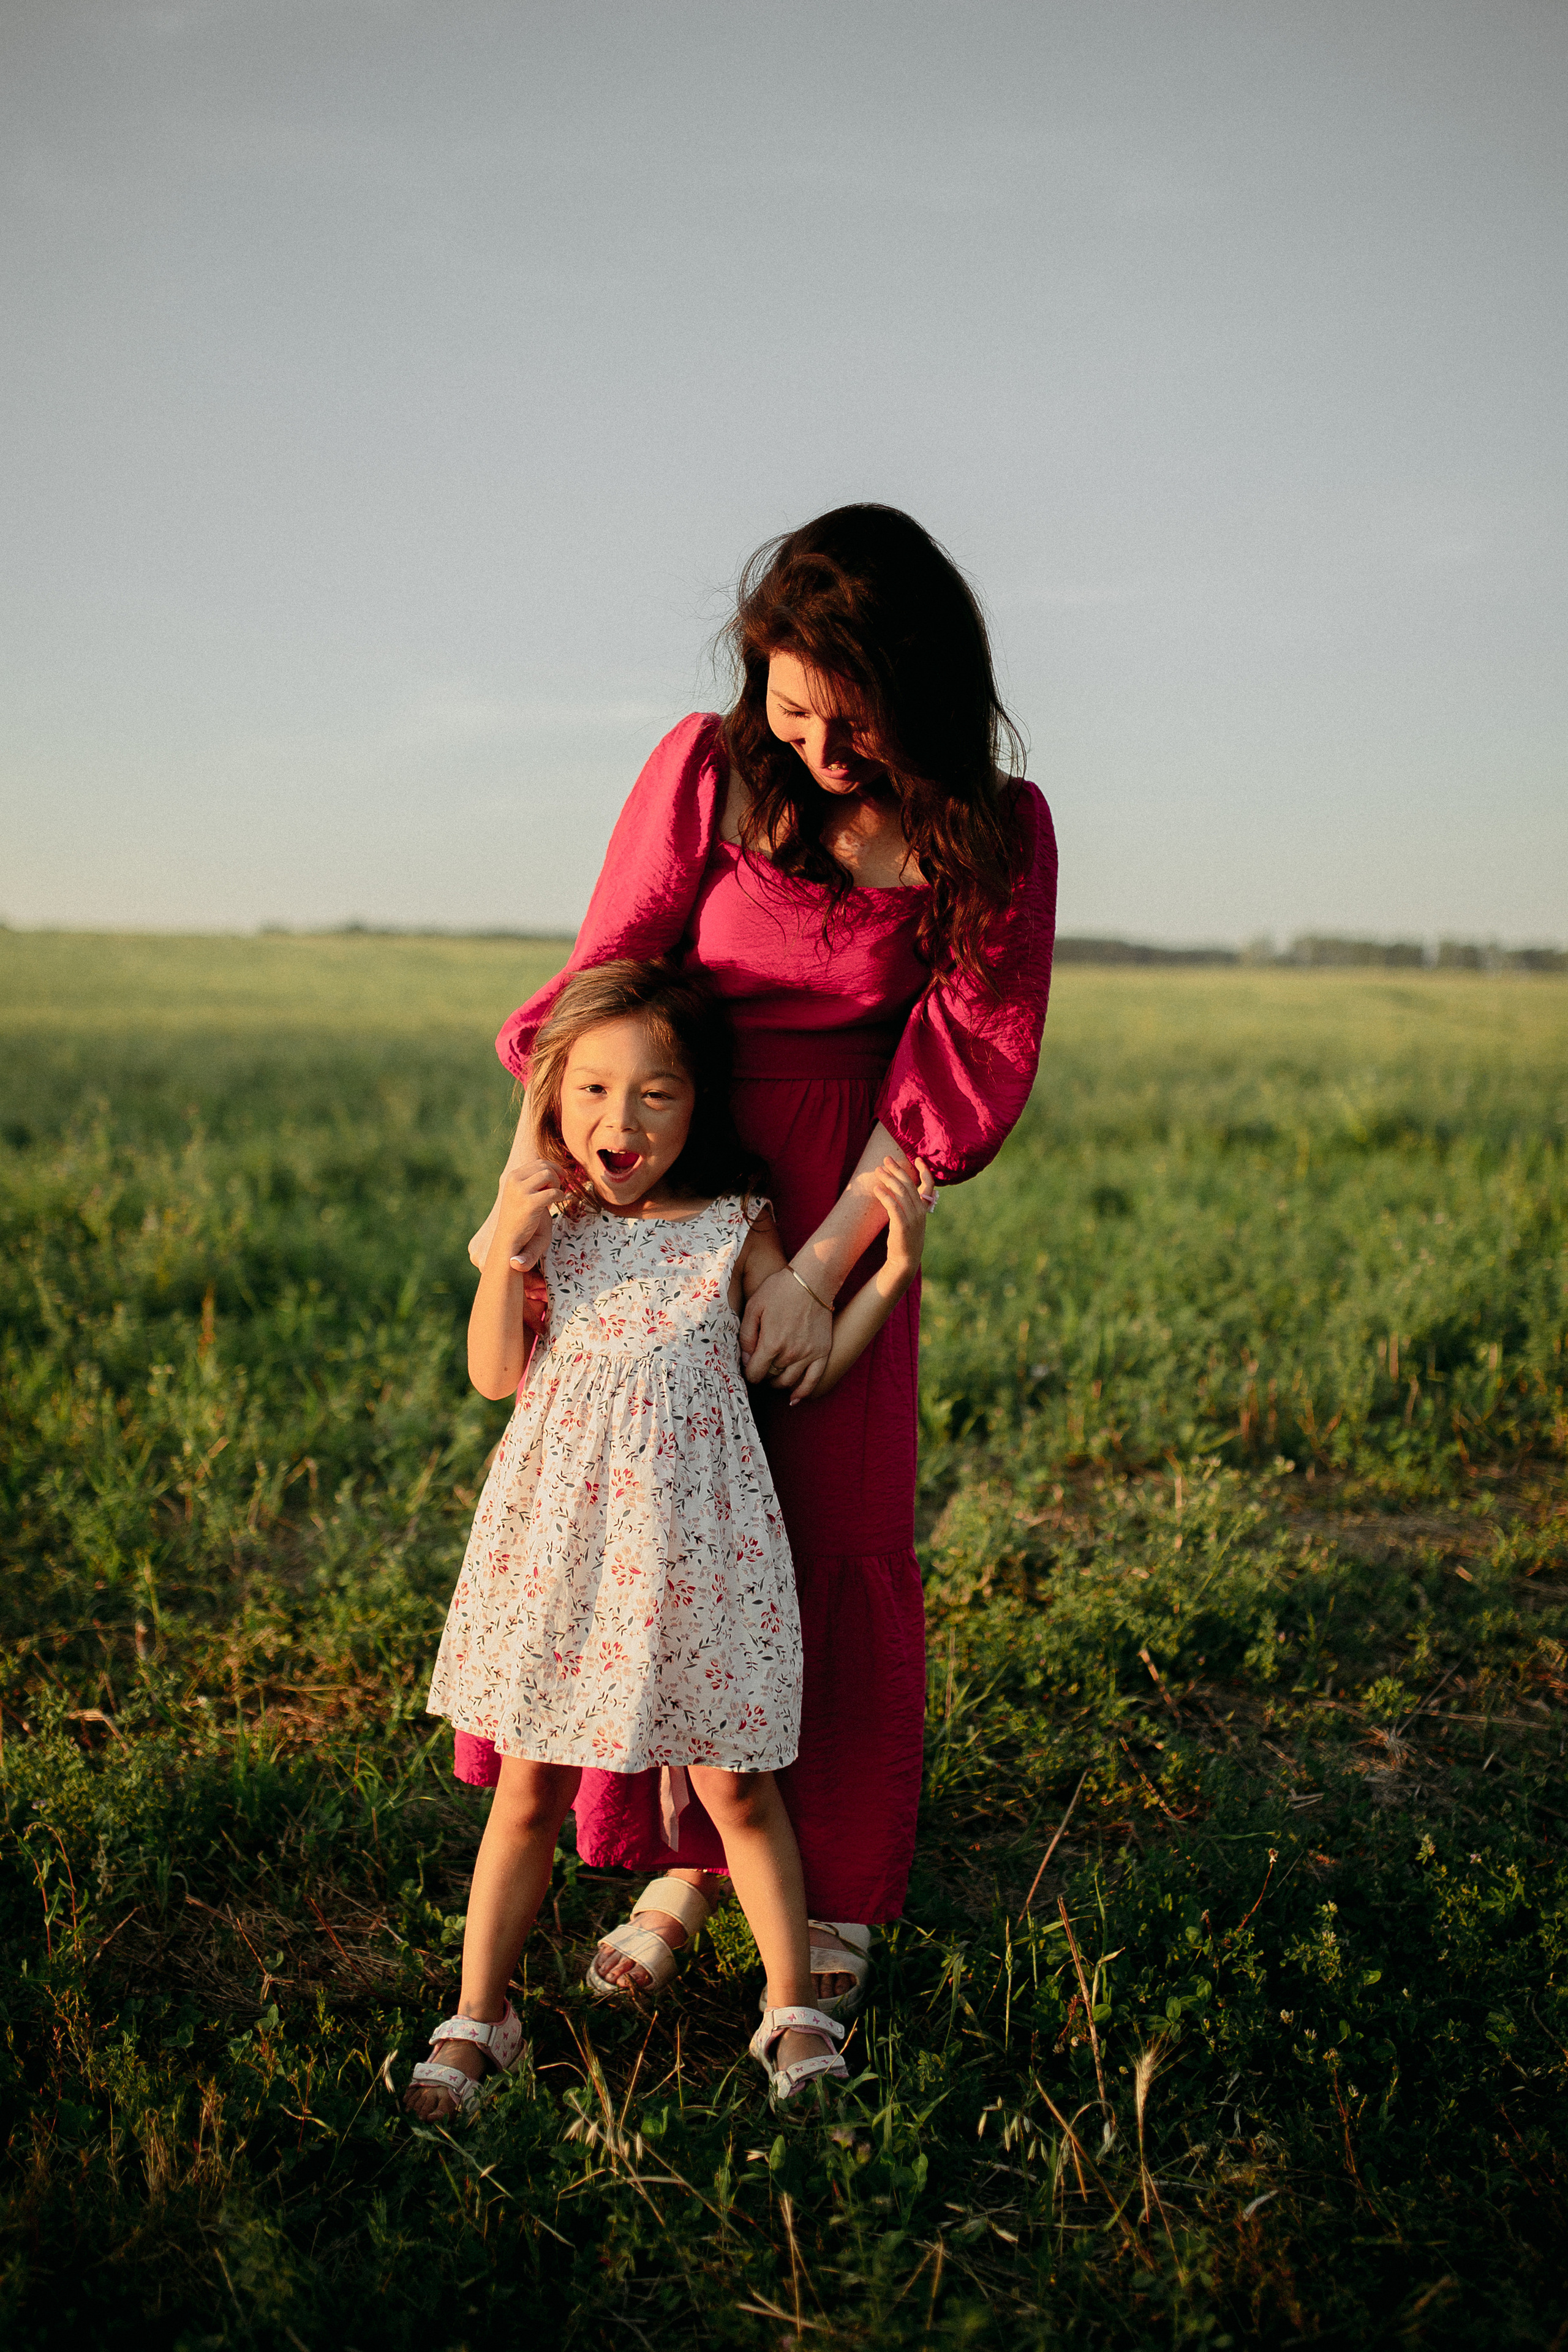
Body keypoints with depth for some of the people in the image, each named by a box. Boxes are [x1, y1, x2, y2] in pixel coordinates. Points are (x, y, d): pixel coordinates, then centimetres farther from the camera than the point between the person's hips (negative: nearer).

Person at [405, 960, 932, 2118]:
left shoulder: (734, 1227, 0)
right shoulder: (548, 1219, 2)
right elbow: (496, 1376, -2)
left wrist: (897, 1263, -3)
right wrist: (509, 1246, -14)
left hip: (695, 1538, -1)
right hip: (561, 1537, 1)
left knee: (736, 1788, 7)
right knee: (528, 1791, 10)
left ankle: (793, 2008, 25)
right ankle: (479, 2014, 26)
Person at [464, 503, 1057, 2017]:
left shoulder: (993, 830, -8)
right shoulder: (707, 769, -7)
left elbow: (964, 1066, -8)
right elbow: (598, 983, -4)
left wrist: (823, 1266, -14)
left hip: (843, 1201, -1)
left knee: (837, 1534, 6)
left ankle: (835, 1893, 23)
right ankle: (687, 1858, 24)